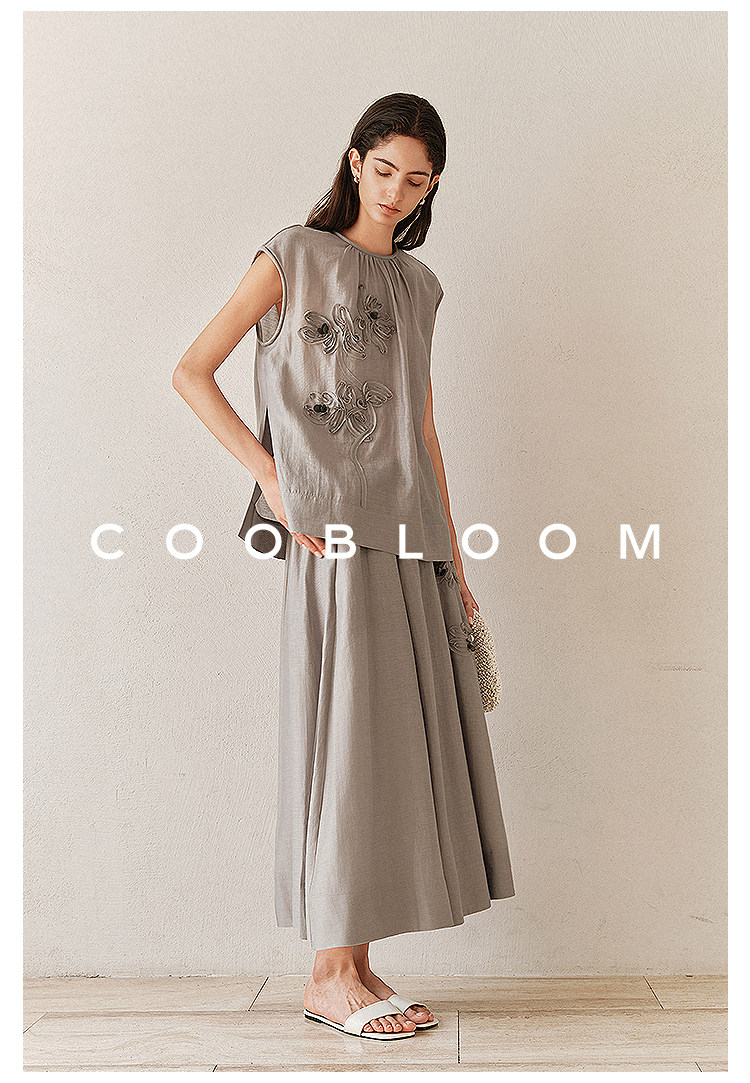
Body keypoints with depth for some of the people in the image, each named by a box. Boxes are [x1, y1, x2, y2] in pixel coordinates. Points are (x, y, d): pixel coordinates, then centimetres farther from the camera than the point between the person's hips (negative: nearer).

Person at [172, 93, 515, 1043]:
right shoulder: (295, 256, 3)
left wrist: (454, 560, 15)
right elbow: (192, 372, -2)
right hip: (334, 535, -6)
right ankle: (330, 975, 8)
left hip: (409, 536, 6)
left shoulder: (417, 285, 19)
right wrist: (273, 480, -11)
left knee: (404, 740, 5)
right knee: (346, 737, -5)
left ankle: (357, 963, 17)